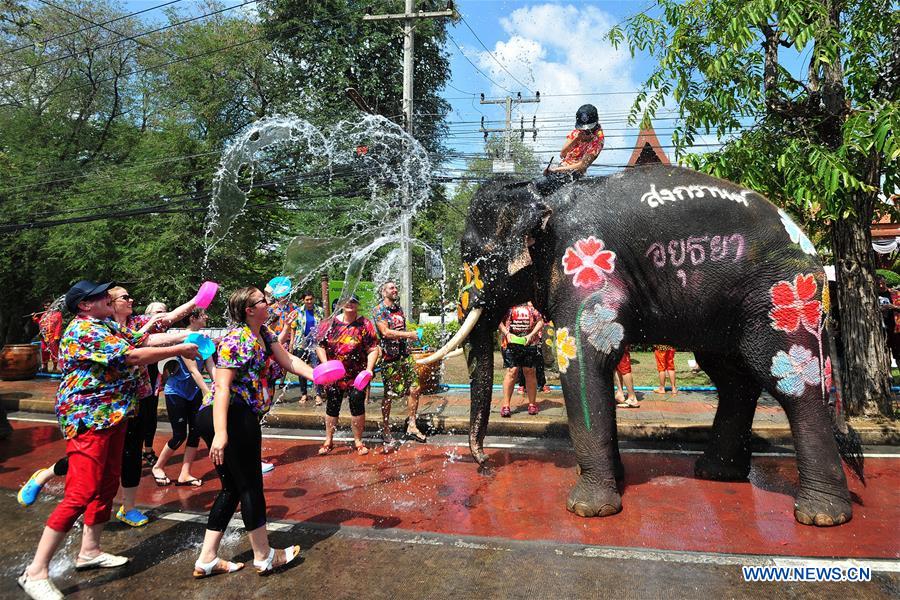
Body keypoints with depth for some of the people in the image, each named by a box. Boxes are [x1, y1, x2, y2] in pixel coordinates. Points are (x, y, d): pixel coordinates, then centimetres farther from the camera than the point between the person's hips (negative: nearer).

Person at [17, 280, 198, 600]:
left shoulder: (107, 326, 13)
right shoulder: (84, 330, -18)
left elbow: (142, 339, 15)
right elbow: (133, 356, -23)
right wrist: (179, 350, -18)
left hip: (112, 416, 11)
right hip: (88, 419, -11)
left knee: (107, 484, 15)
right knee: (80, 494, -12)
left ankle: (89, 551, 28)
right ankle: (36, 572, -4)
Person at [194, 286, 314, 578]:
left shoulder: (264, 334, 12)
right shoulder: (236, 340, -16)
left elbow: (288, 360, 9)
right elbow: (222, 387, -23)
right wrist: (221, 433, -28)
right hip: (232, 418, -10)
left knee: (232, 488, 15)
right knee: (250, 486, 3)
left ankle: (207, 560, 22)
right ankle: (264, 557, 17)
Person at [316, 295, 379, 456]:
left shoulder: (365, 324, -5)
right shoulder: (330, 323, 1)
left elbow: (373, 349, -7)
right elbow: (320, 346, 3)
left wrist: (369, 369, -18)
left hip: (357, 376, -2)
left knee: (357, 406, 2)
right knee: (332, 407, 10)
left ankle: (358, 441, 20)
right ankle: (329, 440, 26)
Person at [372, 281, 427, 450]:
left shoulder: (399, 308, 14)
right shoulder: (378, 310, -8)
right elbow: (385, 332, -19)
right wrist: (409, 334, -22)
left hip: (405, 355, 7)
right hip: (389, 358, -7)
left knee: (414, 388, 1)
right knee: (388, 396, 1)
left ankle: (411, 427, 12)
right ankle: (386, 433, 13)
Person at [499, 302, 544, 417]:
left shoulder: (531, 303, 8)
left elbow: (540, 321, 6)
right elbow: (499, 321, 3)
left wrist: (531, 335, -7)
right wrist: (507, 333, -11)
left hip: (530, 342, 1)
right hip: (511, 342, -1)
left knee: (530, 372, 5)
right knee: (511, 372, -6)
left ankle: (532, 404, 17)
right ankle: (505, 405, 0)